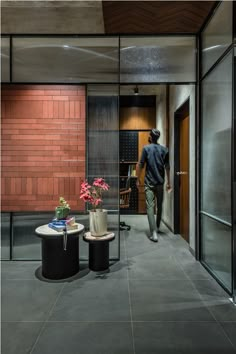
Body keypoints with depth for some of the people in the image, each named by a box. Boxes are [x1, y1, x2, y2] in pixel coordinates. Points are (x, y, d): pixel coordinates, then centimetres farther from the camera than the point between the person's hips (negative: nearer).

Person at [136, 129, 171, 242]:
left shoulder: (146, 148, -4)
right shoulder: (164, 149, 5)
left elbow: (140, 165, -6)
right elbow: (167, 167, 4)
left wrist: (138, 179, 4)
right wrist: (168, 182, 9)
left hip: (149, 183, -3)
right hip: (160, 182, 4)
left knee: (150, 206, -5)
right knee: (159, 206, 17)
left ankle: (154, 232, -13)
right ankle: (157, 228, 32)